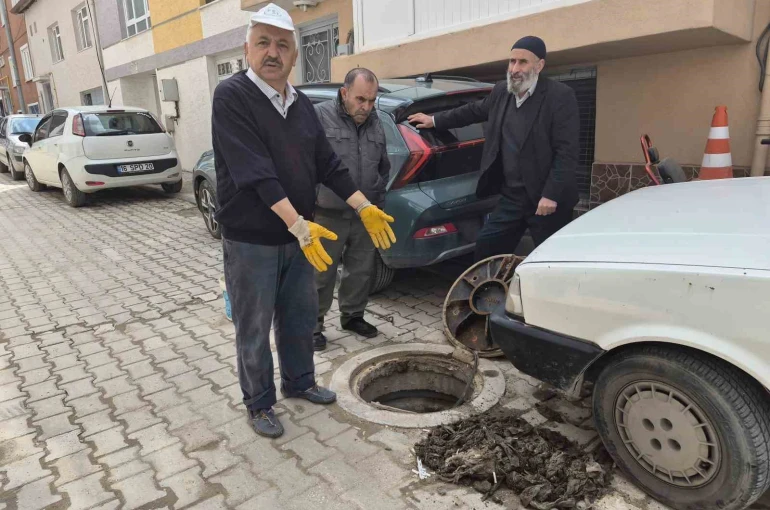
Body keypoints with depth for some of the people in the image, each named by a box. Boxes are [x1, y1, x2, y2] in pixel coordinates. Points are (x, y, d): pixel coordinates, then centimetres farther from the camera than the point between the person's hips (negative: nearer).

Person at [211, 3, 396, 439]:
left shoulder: (302, 104, 8)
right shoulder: (232, 96, -14)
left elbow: (328, 163, 9)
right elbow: (255, 171, -24)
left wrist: (365, 208, 2)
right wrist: (298, 224, -31)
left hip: (298, 237, 6)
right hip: (251, 241, -6)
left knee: (301, 318, 19)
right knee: (254, 330, 8)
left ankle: (299, 382, 41)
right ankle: (260, 404, 28)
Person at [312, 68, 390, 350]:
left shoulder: (375, 124, 10)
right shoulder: (319, 116, -10)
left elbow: (384, 167, 22)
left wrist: (378, 198, 16)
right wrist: (310, 201, -11)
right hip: (328, 215, -5)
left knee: (361, 271, 15)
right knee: (321, 274, 4)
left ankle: (353, 316, 34)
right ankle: (314, 325, 20)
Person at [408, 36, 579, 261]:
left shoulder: (560, 96, -12)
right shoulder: (501, 91, 8)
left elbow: (567, 151, -16)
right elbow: (474, 110, 26)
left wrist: (551, 195, -22)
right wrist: (435, 120, 31)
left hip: (546, 199, -6)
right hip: (510, 196, 6)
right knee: (486, 247, 10)